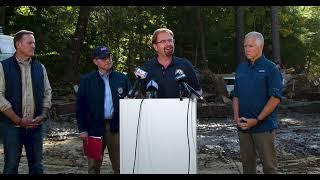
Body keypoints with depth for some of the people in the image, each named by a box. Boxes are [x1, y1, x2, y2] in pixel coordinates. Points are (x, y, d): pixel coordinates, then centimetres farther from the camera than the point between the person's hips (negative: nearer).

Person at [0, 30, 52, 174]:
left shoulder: (40, 67, 10)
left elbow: (47, 92, 13)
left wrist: (43, 115, -3)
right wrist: (18, 120, -13)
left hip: (36, 125, 3)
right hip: (13, 126, -3)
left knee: (37, 165, 9)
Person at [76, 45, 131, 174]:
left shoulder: (122, 79, 8)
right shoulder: (86, 80, 3)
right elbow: (80, 106, 2)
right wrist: (82, 129, -3)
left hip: (116, 128, 1)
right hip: (94, 128, -1)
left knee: (120, 166, 5)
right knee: (94, 166, 8)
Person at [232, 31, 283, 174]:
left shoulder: (270, 68, -6)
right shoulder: (241, 68, 12)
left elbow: (276, 98, -12)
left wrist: (257, 120, -16)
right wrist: (236, 116, -1)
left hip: (264, 126, -5)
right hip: (243, 125, 5)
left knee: (268, 164, 2)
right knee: (247, 162, 14)